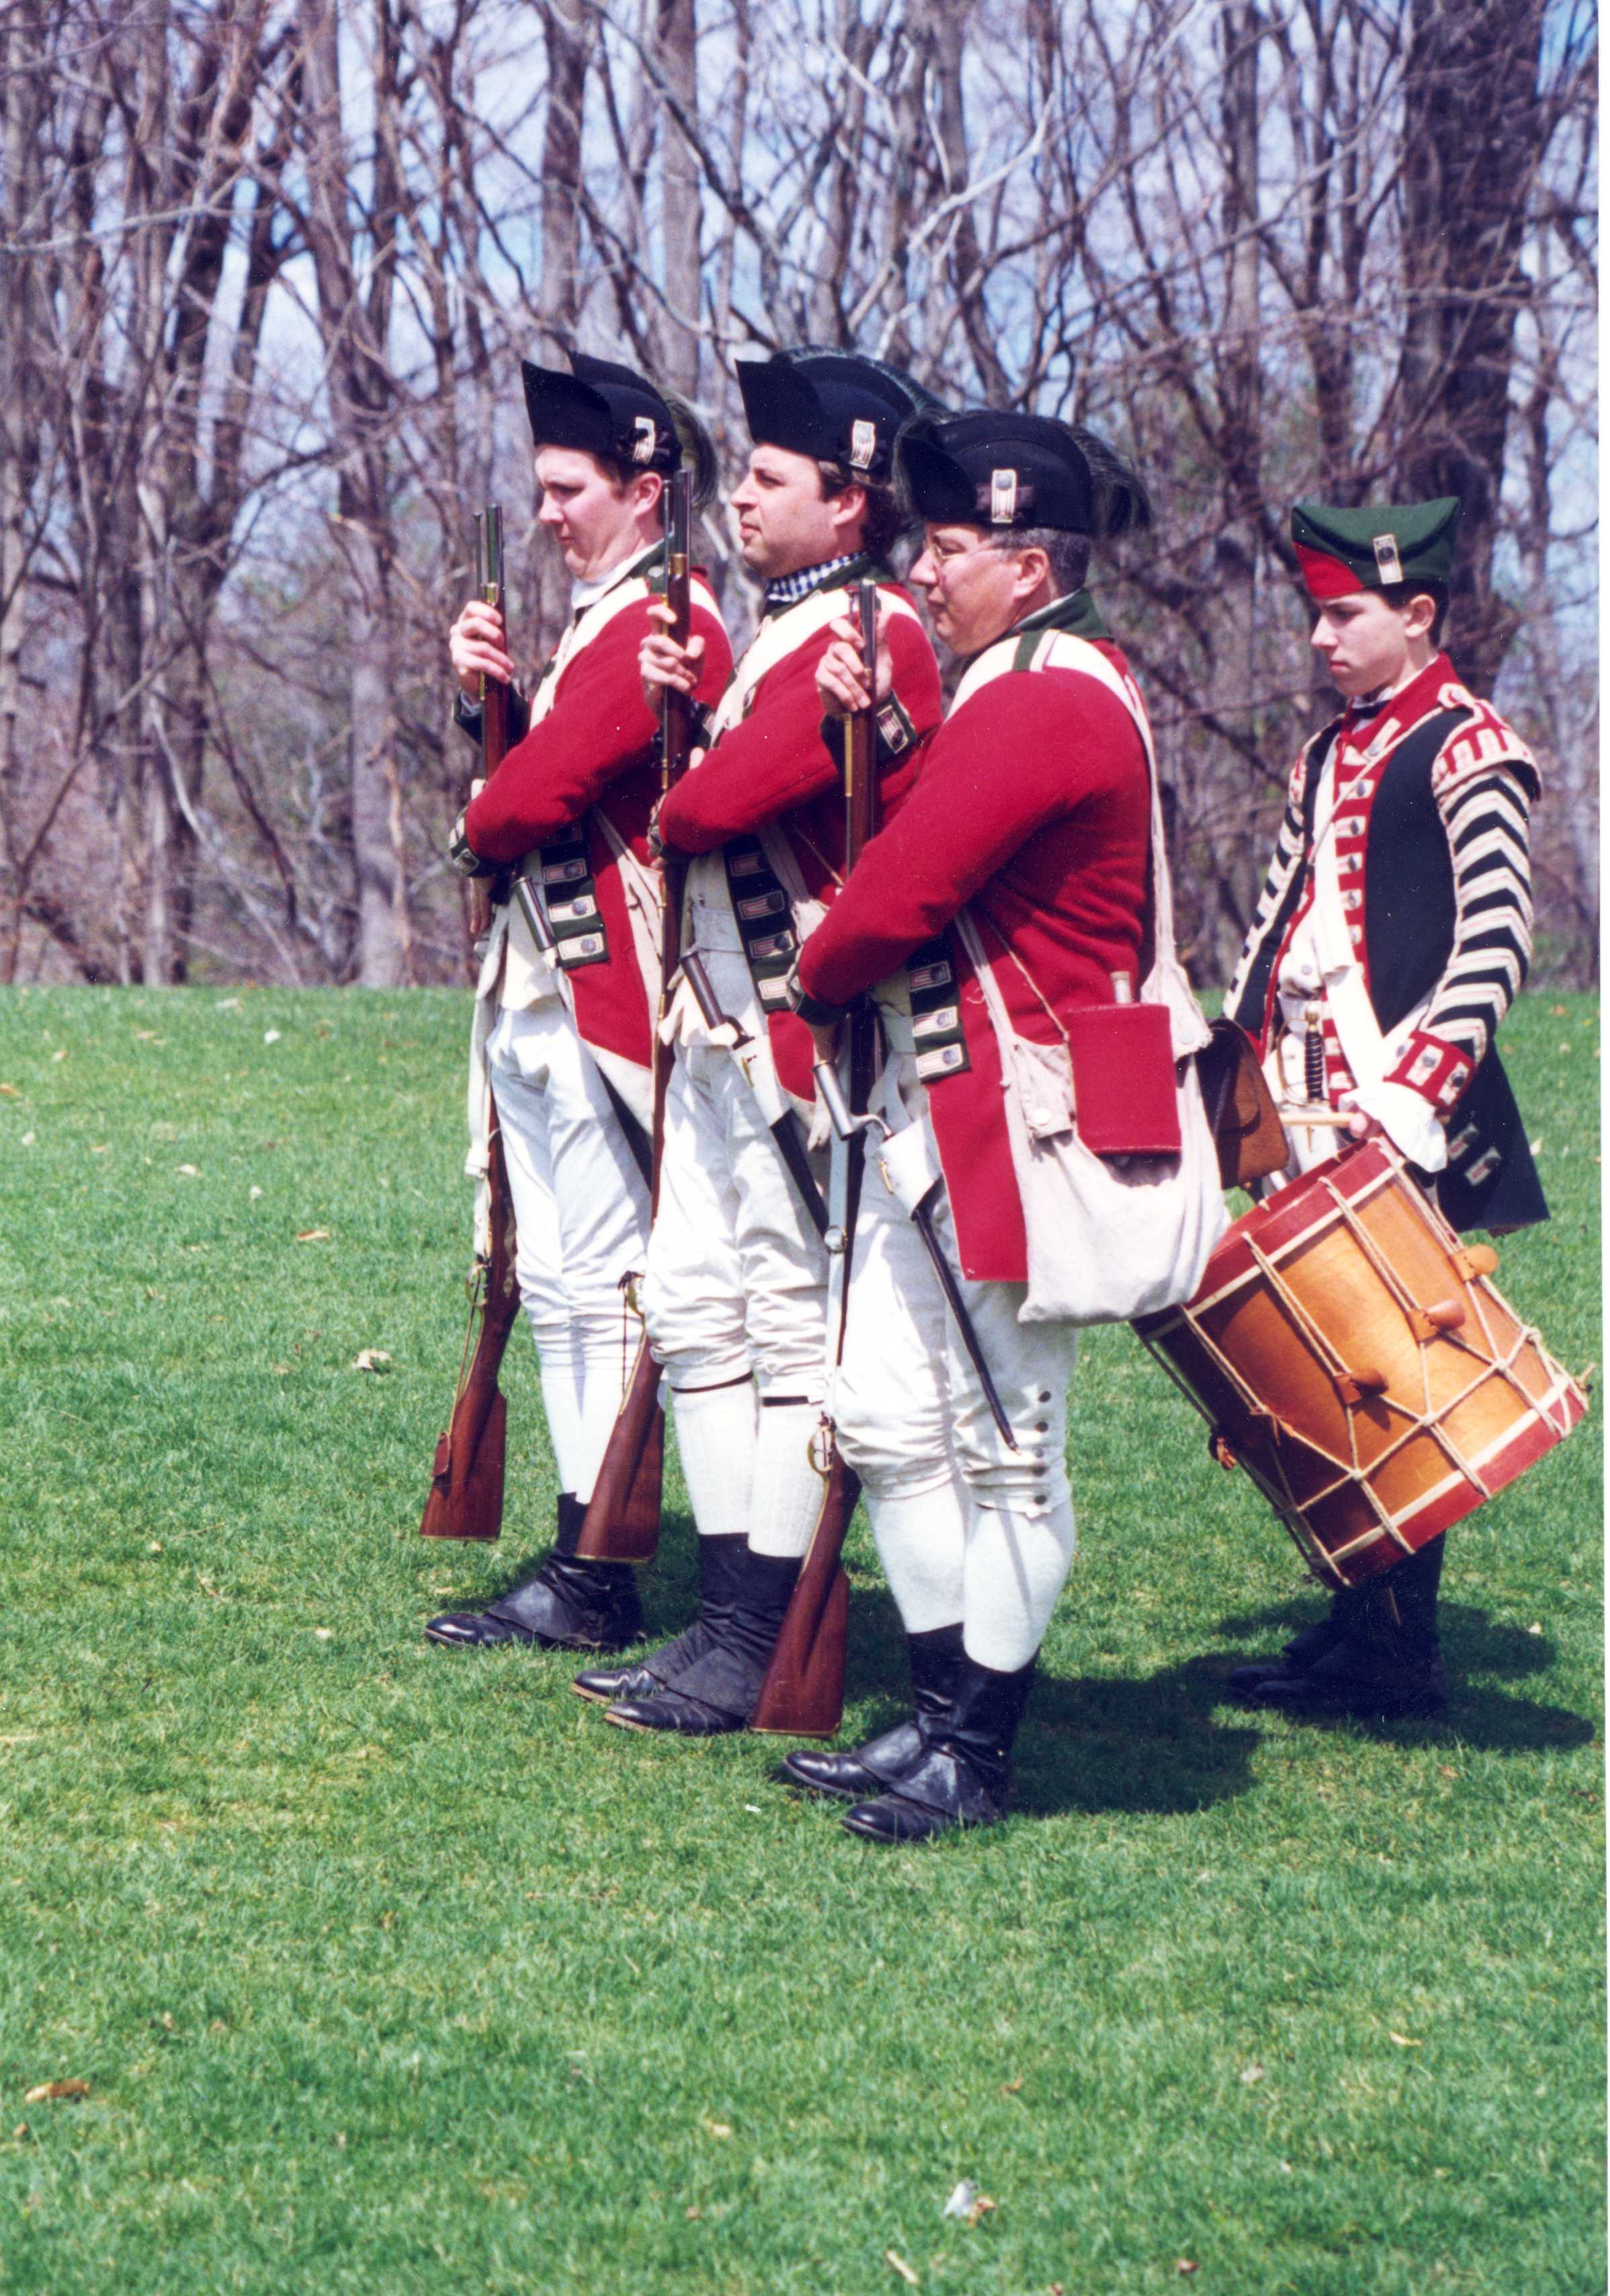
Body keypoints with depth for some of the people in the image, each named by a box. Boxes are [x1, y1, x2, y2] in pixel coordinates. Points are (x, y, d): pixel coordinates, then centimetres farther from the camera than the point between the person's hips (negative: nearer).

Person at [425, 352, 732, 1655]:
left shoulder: (664, 627, -15)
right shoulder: (604, 619, 18)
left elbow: (535, 797, -21)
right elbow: (528, 764, 18)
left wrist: (476, 838, 0)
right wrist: (481, 692, 0)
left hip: (598, 995, -10)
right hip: (543, 995, 10)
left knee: (598, 1280, -6)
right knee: (558, 1282, 11)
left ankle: (596, 1578, -2)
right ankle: (581, 1561, 16)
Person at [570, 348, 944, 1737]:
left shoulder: (872, 636, -16)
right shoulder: (788, 627, 18)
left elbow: (725, 800, -23)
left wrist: (670, 812, -2)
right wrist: (689, 696, -4)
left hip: (801, 1032, -10)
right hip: (721, 1022, 10)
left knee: (793, 1327, -4)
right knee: (695, 1312, 11)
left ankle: (763, 1653, 1)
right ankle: (728, 1620, 17)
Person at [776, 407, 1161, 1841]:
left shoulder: (1046, 706, -18)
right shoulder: (1028, 689, 16)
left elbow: (899, 893, -20)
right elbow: (920, 838, 14)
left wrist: (821, 986, -1)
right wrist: (864, 727, -2)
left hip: (1015, 1123, -11)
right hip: (935, 1112, 11)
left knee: (1006, 1443, -1)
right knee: (890, 1416, 12)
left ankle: (976, 1758, 7)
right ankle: (944, 1713, 21)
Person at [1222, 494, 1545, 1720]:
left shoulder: (1467, 749, -6)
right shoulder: (1328, 756, 17)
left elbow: (1497, 941, -13)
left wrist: (1418, 1083, -19)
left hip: (1406, 1121, -7)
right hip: (1311, 1111, 7)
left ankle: (1400, 1654, 0)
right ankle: (1357, 1624, 13)